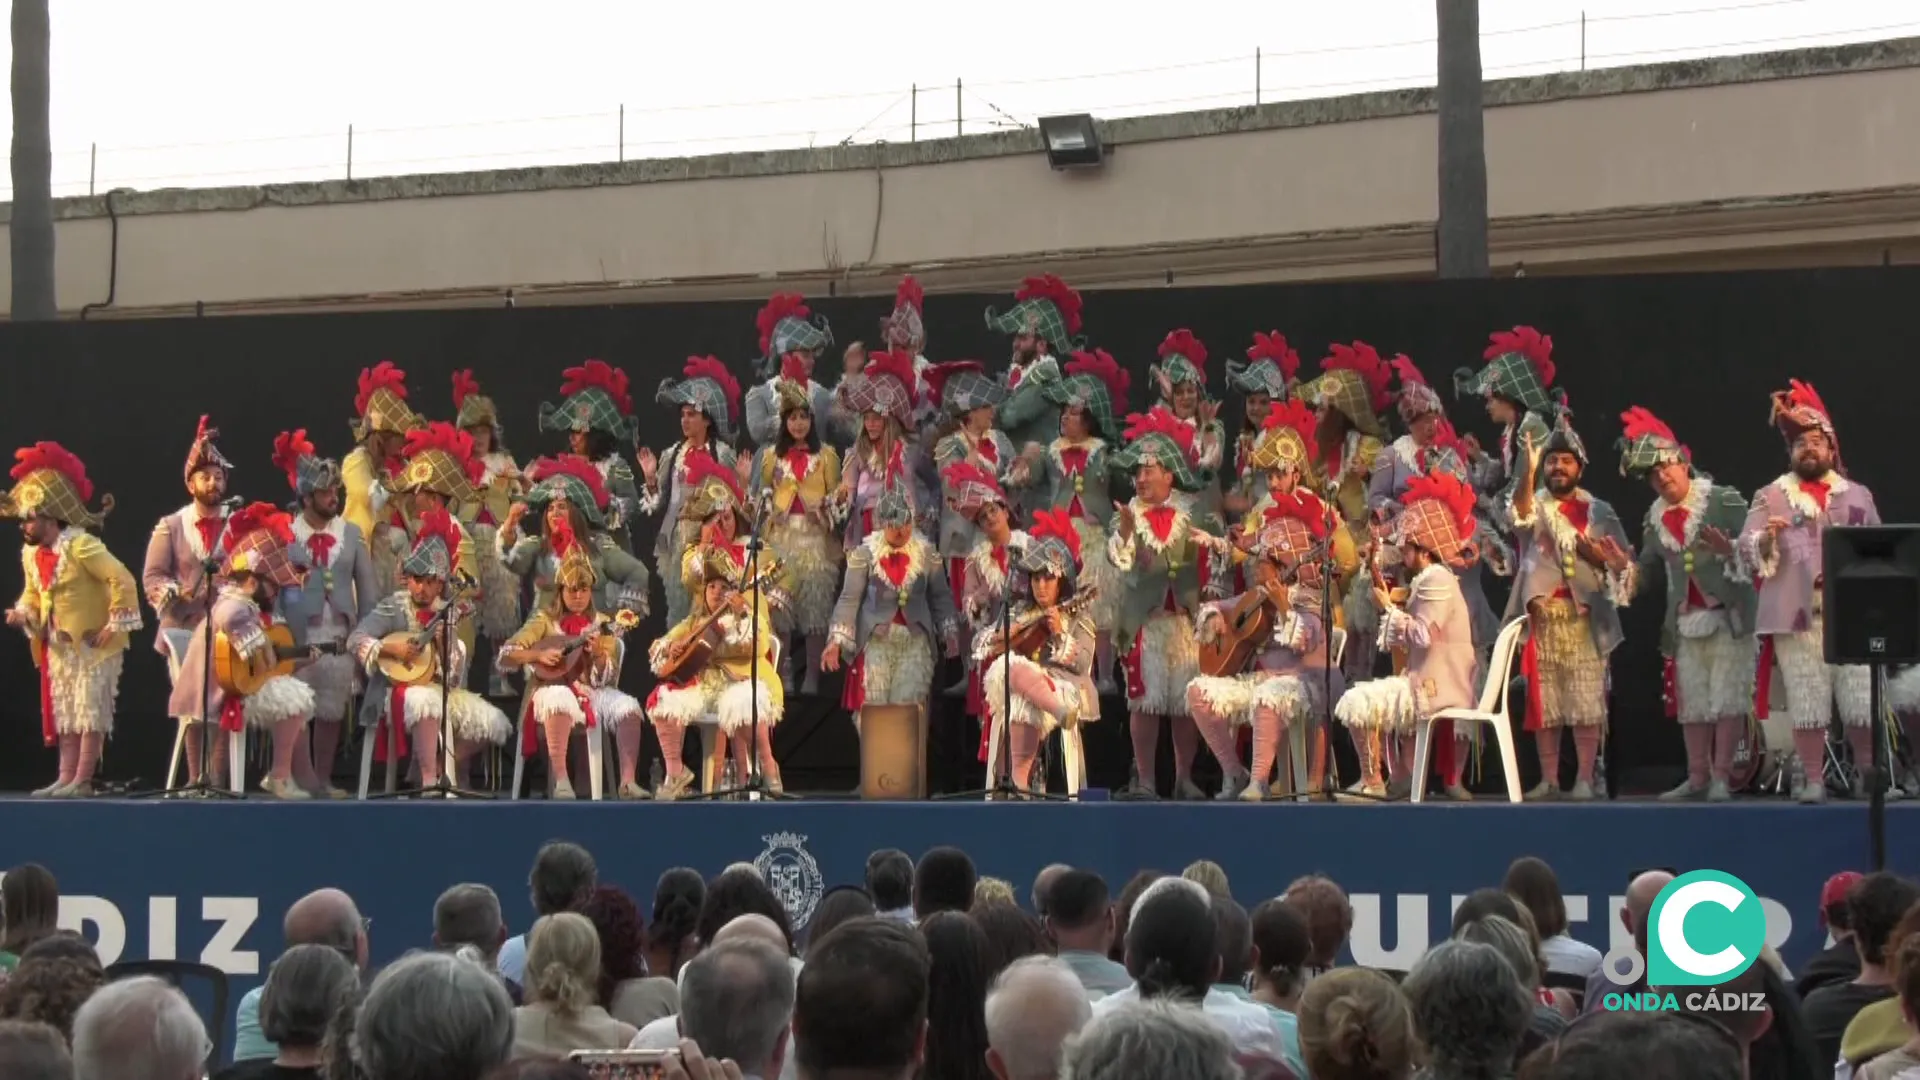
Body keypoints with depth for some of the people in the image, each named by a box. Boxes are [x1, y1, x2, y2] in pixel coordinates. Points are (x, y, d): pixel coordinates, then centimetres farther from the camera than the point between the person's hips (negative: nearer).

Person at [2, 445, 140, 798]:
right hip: (58, 646, 9)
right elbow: (32, 593, 18)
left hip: (93, 643, -8)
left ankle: (82, 780, -1)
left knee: (90, 710, -4)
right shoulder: (31, 554, 5)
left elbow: (121, 579, -23)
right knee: (62, 711, 11)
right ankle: (65, 777, 16)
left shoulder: (81, 546, -20)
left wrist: (116, 622, -22)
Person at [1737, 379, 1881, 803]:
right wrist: (1767, 538, -20)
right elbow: (1747, 553, 0)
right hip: (1796, 615, -2)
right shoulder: (1770, 496, 8)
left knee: (1864, 703, -3)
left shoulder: (1858, 495, 16)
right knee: (1807, 704, -2)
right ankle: (1812, 780, 6)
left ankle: (1869, 776, 11)